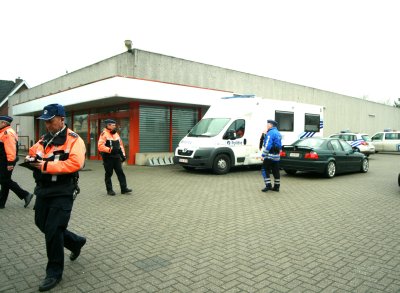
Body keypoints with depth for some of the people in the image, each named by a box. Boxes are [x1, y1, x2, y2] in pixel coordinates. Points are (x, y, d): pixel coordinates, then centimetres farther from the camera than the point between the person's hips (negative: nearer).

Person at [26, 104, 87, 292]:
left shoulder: (73, 140, -13)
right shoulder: (45, 139, 12)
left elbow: (75, 163, -26)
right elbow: (32, 153, 21)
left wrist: (47, 166, -24)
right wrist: (31, 159, -3)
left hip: (62, 193, -8)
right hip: (43, 190, 8)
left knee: (52, 231, -4)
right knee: (42, 224, 19)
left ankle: (54, 273, 16)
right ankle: (76, 242, 39)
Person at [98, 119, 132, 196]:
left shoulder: (116, 134, 13)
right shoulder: (104, 134, -10)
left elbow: (120, 144, 18)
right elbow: (100, 146, -19)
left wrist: (123, 154, 12)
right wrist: (110, 149, -27)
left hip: (116, 157, 6)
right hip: (108, 158, -6)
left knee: (120, 172, 4)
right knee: (108, 174, 4)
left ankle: (124, 188, 8)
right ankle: (109, 190, 14)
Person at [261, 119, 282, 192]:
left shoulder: (270, 133, -14)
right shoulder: (278, 133, 17)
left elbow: (267, 146, -21)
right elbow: (279, 146, 21)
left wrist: (263, 155, -18)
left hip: (269, 156, -9)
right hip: (277, 156, 9)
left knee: (266, 170, -2)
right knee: (276, 171, 10)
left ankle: (268, 185, -5)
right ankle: (276, 186, 15)